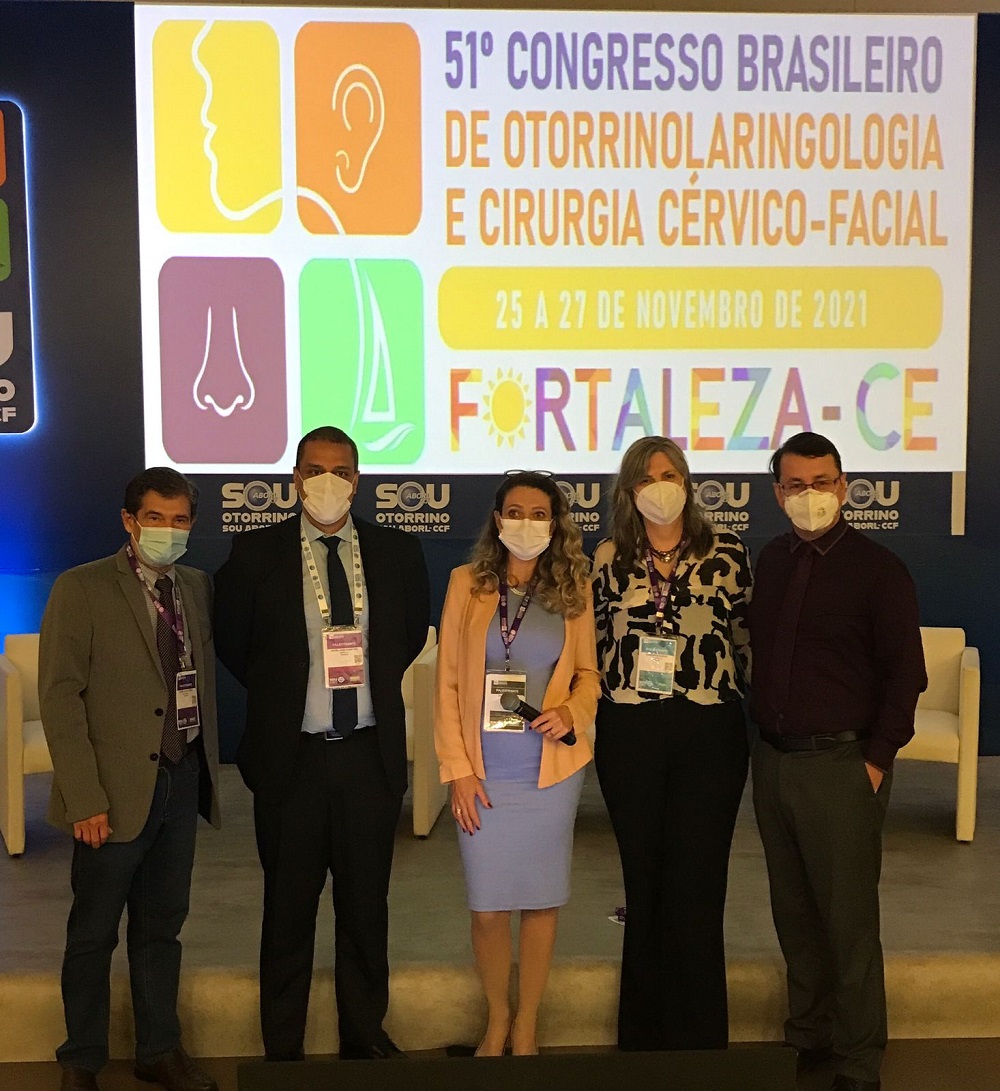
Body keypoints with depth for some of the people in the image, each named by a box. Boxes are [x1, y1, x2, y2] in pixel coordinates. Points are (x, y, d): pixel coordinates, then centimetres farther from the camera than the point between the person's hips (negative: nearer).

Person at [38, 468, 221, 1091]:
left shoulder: (197, 587, 9)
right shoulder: (81, 590, -9)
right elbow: (60, 697, -12)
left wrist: (209, 764, 7)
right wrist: (85, 798, -16)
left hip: (183, 781, 5)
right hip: (118, 790, -5)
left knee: (162, 925, 17)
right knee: (94, 933, 10)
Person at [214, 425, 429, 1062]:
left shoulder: (397, 553, 0)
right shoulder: (256, 555, -5)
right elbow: (232, 643, 7)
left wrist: (375, 684, 10)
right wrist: (280, 696, 6)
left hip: (371, 754, 2)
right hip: (290, 754, -1)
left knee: (367, 904, 15)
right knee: (289, 909, 11)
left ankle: (365, 1033, 32)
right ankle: (282, 1048, 27)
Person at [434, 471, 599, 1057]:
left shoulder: (574, 589, 3)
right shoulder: (468, 584, 0)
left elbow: (588, 672, 10)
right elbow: (448, 681, 1)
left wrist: (572, 712, -12)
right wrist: (457, 768, -3)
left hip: (551, 771, 1)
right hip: (483, 775, 0)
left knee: (542, 900, 9)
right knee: (488, 907, 5)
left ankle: (527, 1022, 28)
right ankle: (497, 1018, 29)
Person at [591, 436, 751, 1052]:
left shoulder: (726, 553, 1)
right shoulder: (609, 559, 5)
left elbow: (748, 637, 5)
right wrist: (592, 700, 9)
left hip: (709, 731, -1)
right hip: (629, 732, 2)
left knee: (697, 882, 1)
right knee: (644, 879, 10)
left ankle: (697, 1035, 17)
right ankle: (646, 1030, 24)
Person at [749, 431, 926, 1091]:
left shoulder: (877, 569, -8)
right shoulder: (770, 563, 8)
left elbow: (905, 674, -8)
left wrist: (876, 760, -12)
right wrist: (760, 731, 8)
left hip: (841, 764, -5)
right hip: (773, 759, 5)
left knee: (848, 919, 3)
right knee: (793, 913, 16)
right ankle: (807, 1037, 32)